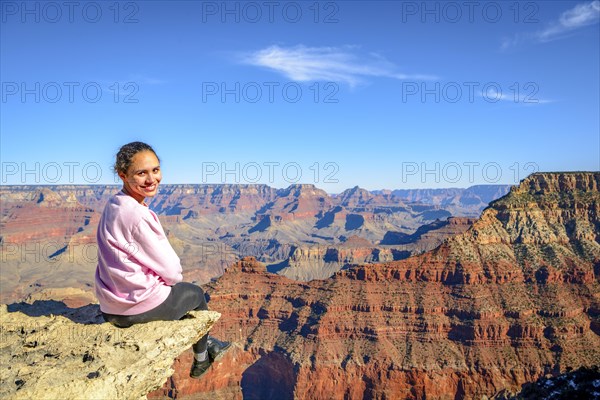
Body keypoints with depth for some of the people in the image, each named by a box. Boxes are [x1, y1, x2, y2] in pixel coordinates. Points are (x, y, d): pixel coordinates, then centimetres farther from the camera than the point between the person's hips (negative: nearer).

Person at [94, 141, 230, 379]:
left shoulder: (113, 205, 2)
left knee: (180, 288, 31)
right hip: (138, 307, -8)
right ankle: (201, 362, 41)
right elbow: (170, 269, -18)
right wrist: (174, 278, 4)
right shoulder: (137, 215, -27)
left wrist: (171, 278, 12)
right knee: (196, 294, 20)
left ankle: (209, 345, 49)